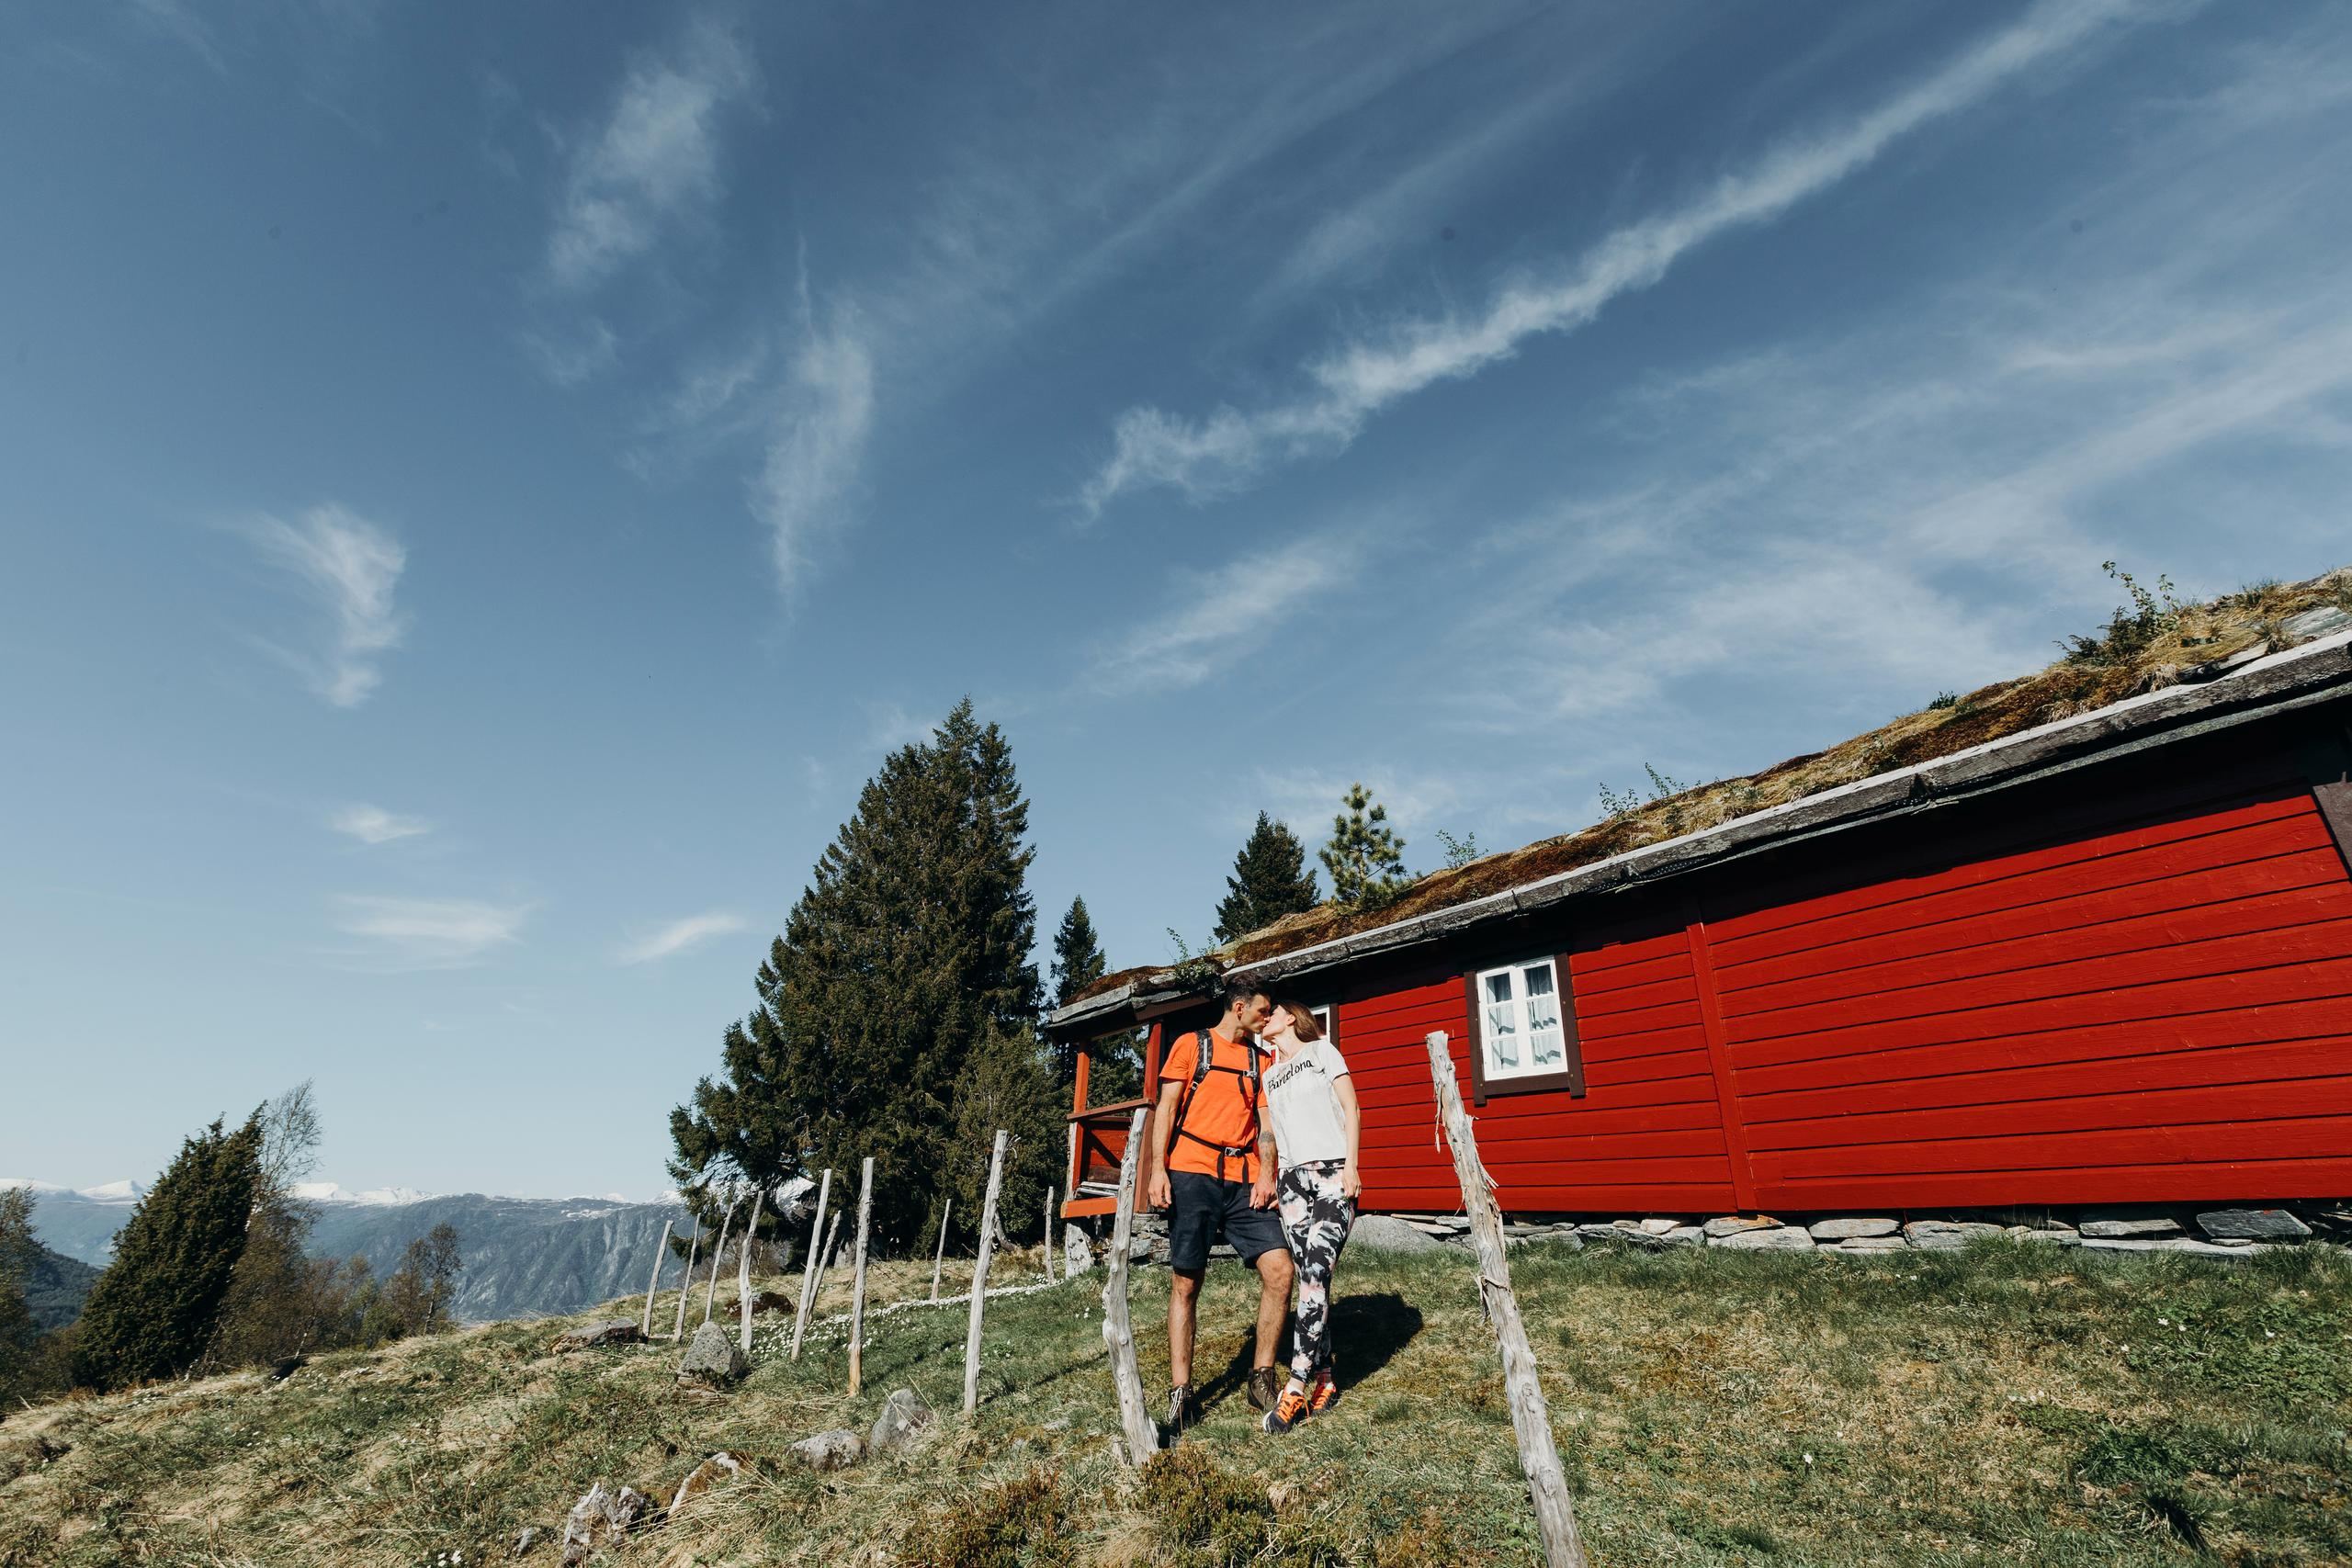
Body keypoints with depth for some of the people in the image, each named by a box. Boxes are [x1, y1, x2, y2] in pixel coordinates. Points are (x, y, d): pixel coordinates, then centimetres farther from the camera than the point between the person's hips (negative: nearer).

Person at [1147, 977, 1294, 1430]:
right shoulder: (1191, 1044, 6)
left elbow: (1265, 1122, 12)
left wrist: (1266, 1173, -4)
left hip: (1243, 1181, 4)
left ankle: (1262, 1379, 9)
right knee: (1185, 1282, -1)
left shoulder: (1258, 1060, 18)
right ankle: (1180, 1392, 10)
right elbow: (1167, 1108, 2)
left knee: (1279, 1269, -8)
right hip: (1192, 1175, -4)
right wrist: (1157, 1169, -8)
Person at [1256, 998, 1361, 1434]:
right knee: (1311, 1279, -1)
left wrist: (1350, 1166, -7)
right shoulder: (1267, 1076, 20)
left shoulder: (1322, 1050, 9)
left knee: (1316, 1273, -15)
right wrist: (1270, 1180, 8)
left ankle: (1296, 1389, -16)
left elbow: (1351, 1109, 3)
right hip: (1292, 1179, 4)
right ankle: (1324, 1382, 9)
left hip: (1333, 1173, -4)